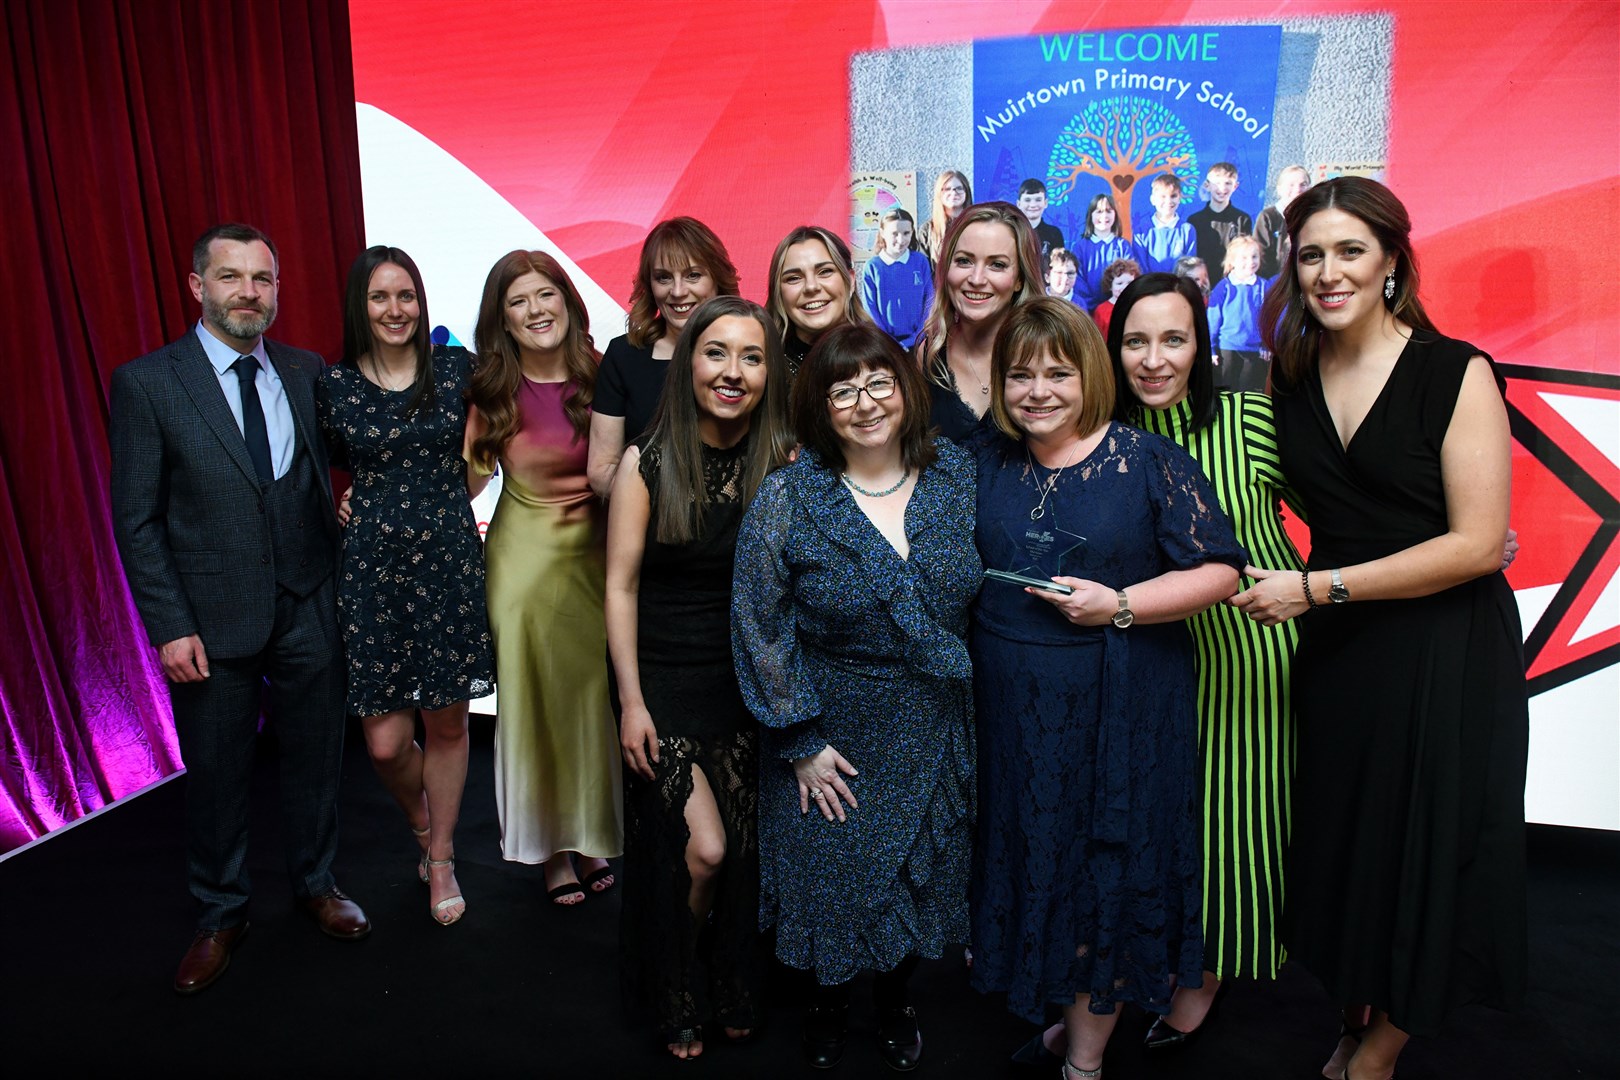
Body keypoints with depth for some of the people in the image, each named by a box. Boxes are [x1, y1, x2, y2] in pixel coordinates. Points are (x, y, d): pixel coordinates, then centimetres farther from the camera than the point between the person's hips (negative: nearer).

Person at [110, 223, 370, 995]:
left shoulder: (309, 373, 2)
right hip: (212, 618, -2)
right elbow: (136, 518, -6)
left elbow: (335, 470, 9)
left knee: (315, 756, 16)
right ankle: (221, 915, 33)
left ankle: (316, 883, 38)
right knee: (216, 774, 12)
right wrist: (170, 626, -10)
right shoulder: (147, 382, -6)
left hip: (309, 610, 3)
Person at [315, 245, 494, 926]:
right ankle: (422, 825, 33)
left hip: (449, 561, 0)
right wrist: (354, 507, 1)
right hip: (372, 565, 0)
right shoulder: (335, 385, 1)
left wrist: (446, 496, 3)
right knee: (385, 740, -1)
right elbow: (333, 470, 16)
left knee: (447, 722, 8)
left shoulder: (457, 367, 1)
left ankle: (442, 862, 29)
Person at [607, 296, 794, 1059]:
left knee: (743, 847, 7)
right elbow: (621, 585, -5)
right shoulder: (647, 463, -7)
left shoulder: (784, 466, -2)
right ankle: (673, 995, 26)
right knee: (699, 849, -4)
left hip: (750, 683, 2)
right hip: (667, 681, -2)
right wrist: (630, 699, -7)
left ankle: (733, 989, 36)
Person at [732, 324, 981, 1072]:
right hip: (832, 732, -3)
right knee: (833, 870, 13)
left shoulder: (957, 477, -5)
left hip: (931, 729, 3)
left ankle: (895, 1000, 47)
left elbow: (979, 590, 6)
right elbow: (759, 625, -11)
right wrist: (800, 740, -11)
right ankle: (827, 1003, 44)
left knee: (918, 868, 19)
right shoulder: (787, 500, -14)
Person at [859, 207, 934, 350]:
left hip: (918, 342, 1)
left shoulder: (921, 262, 0)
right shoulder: (872, 267, -3)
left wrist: (915, 340, -10)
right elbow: (870, 310, -3)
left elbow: (930, 304, 0)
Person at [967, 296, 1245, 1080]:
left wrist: (1120, 605, -18)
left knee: (1105, 870, 6)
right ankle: (1044, 1008, 38)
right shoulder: (985, 462, 5)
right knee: (1028, 862, 14)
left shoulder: (1150, 462, -7)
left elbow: (1219, 570, -8)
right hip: (1010, 708, 4)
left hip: (1120, 711, -3)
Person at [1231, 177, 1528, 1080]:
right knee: (1342, 845, 13)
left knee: (1424, 854, 9)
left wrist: (1319, 588, -17)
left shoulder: (1456, 373, -12)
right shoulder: (1290, 378, 3)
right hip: (1334, 650, 4)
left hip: (1443, 655, -4)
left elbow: (1477, 543, -16)